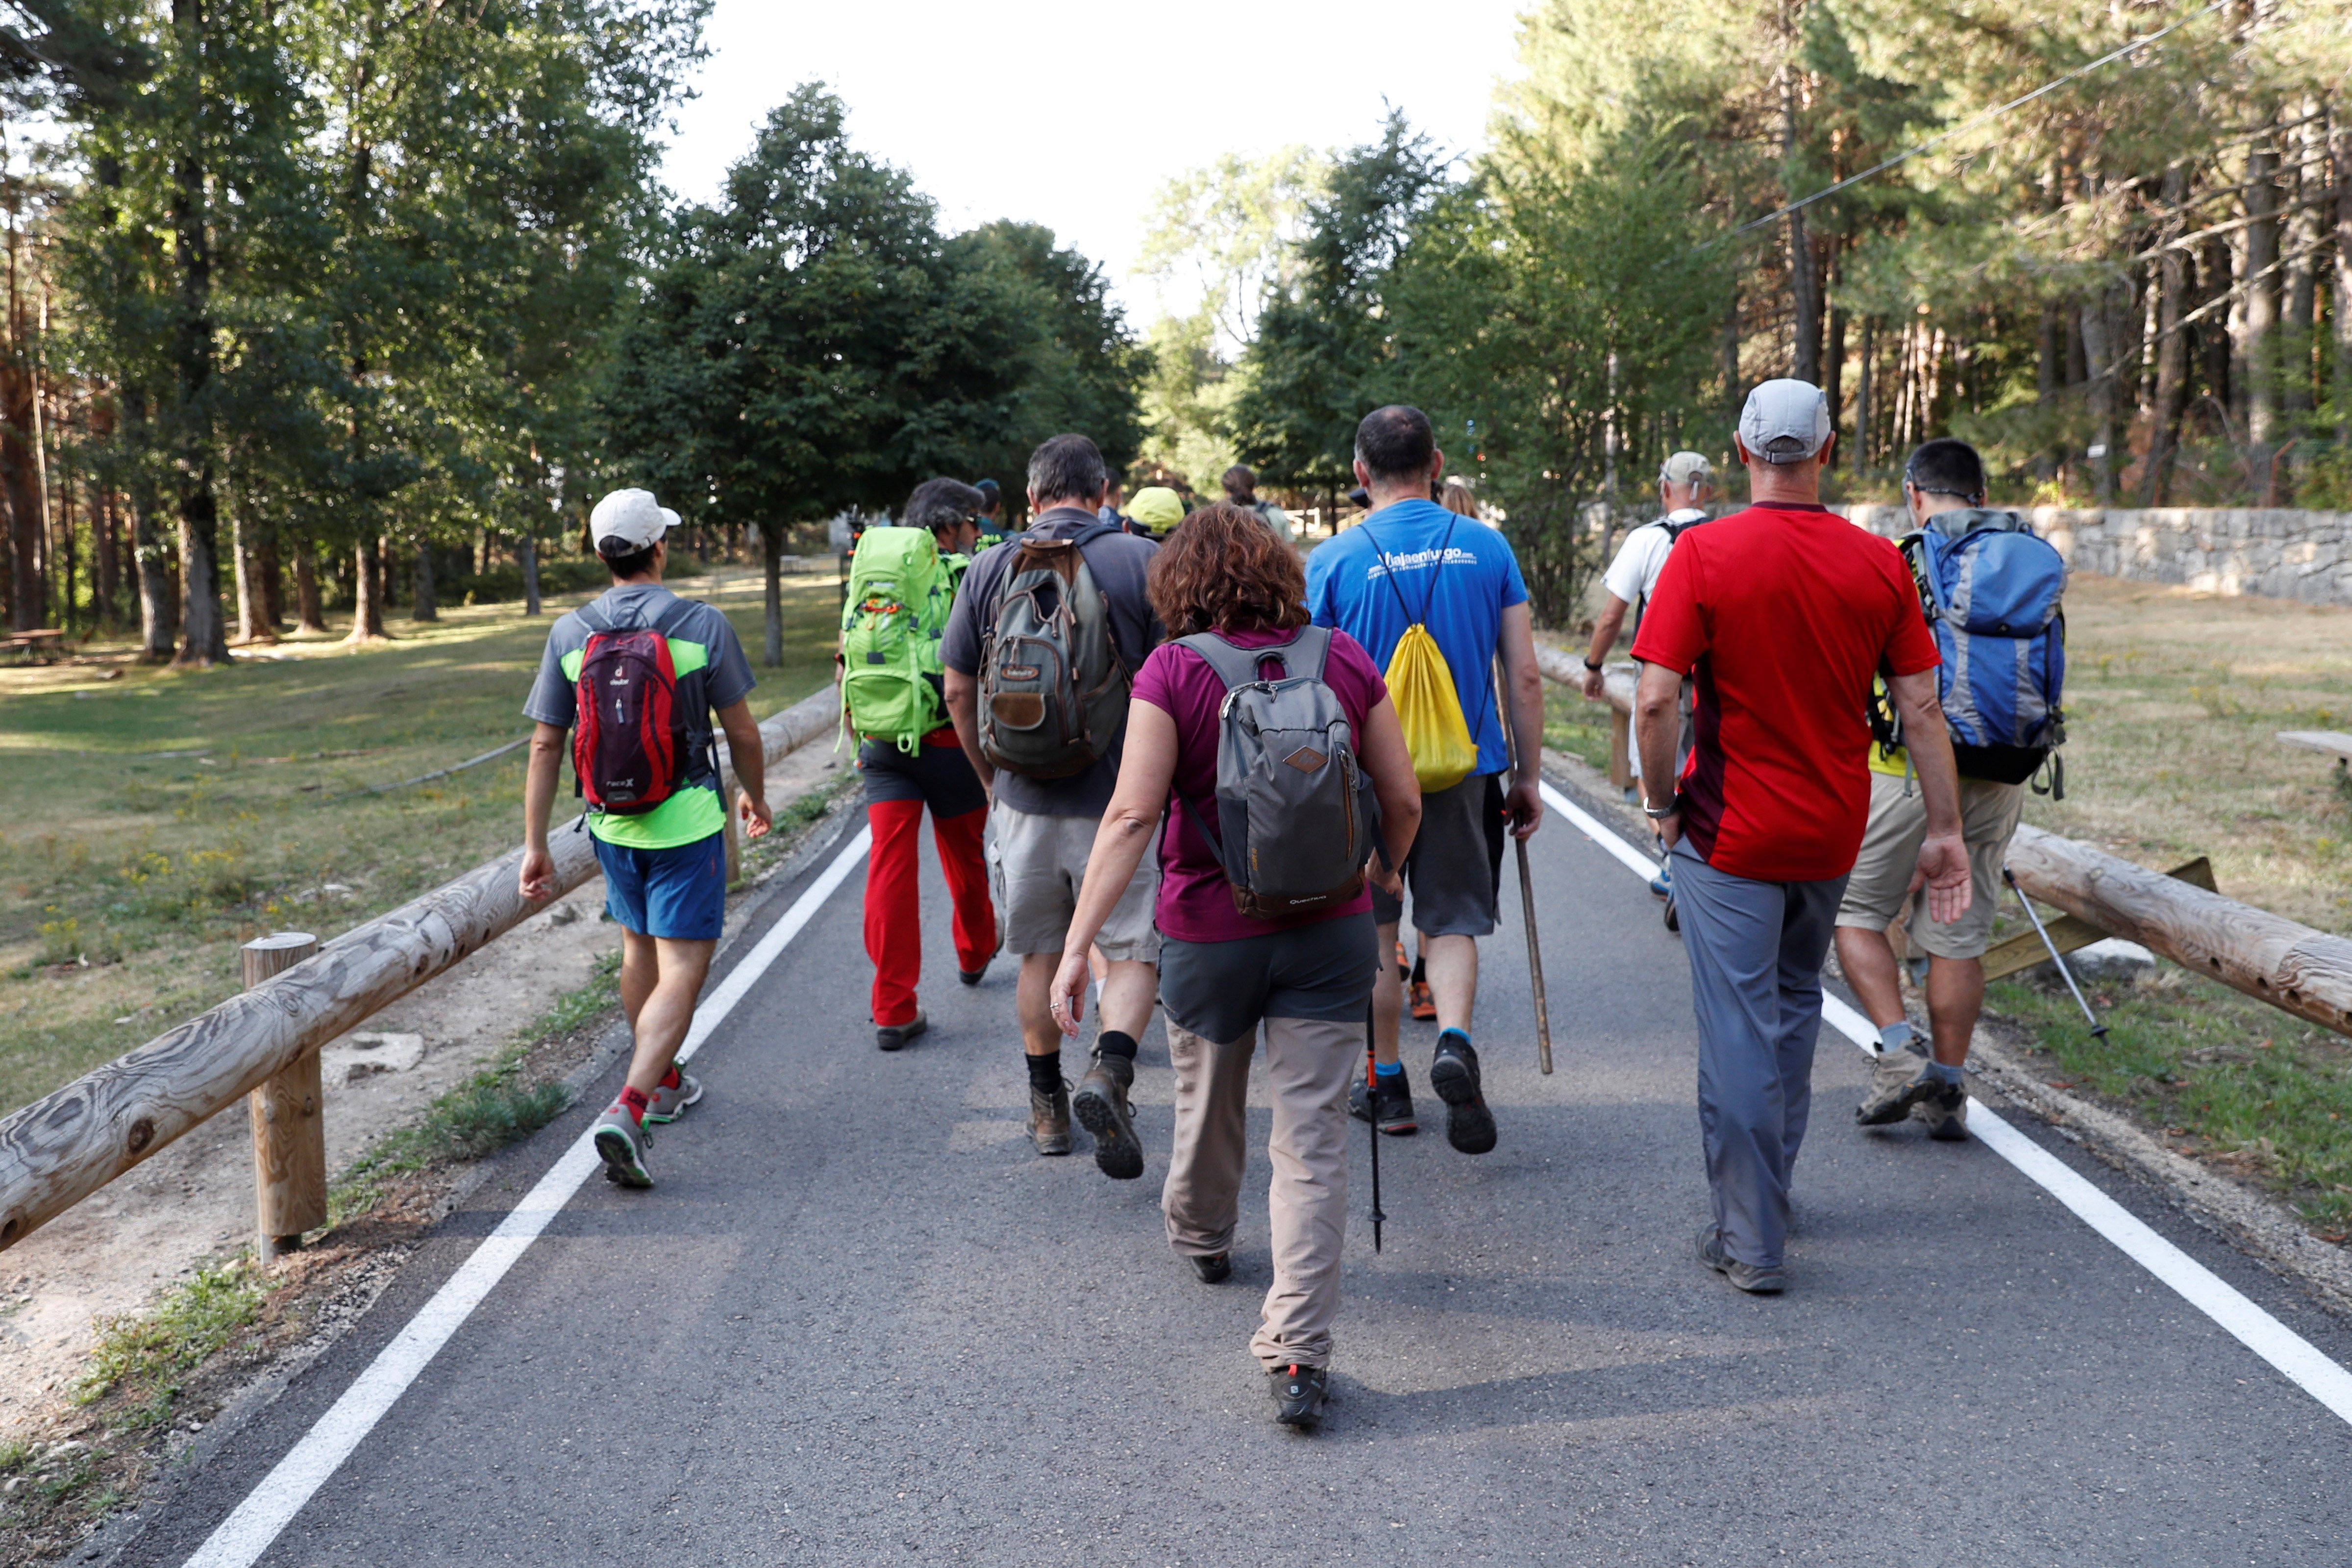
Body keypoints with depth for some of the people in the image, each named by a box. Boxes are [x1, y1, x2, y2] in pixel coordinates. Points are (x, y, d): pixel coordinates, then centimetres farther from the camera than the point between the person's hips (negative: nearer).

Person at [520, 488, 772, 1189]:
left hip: (612, 826, 5)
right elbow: (742, 731, -4)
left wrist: (535, 844, 4)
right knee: (680, 974, -3)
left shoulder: (570, 633, -2)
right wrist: (754, 795, 15)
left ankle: (663, 1081, 41)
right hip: (687, 823, -4)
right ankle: (628, 1110, -20)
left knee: (640, 952, 24)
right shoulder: (702, 625, -11)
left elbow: (545, 746, -2)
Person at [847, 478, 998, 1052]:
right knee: (964, 856, 20)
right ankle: (974, 953, 45)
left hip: (882, 743, 3)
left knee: (890, 865, 1)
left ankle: (893, 1010, -1)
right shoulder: (967, 578, -5)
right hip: (950, 740, -3)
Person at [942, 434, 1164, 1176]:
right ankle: (1109, 1071, -18)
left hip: (1025, 799, 3)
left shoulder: (989, 569, 2)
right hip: (1121, 799, -2)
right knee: (1132, 952, 6)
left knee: (1041, 955, 17)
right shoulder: (1143, 562, -6)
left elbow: (959, 690, 6)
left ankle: (1047, 1107, 27)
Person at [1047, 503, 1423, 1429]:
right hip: (1330, 932, 1)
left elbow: (1132, 815, -19)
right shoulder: (1344, 659, -3)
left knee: (1207, 1104, 24)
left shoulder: (1172, 671, -11)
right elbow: (1404, 801, 1)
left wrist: (1077, 945, -18)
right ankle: (1299, 1355, -3)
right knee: (1312, 1140, 2)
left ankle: (1201, 1238, 51)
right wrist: (1383, 874, 21)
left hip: (1211, 934, -1)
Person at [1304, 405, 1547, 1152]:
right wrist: (1529, 776, 9)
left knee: (1372, 935, 14)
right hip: (1464, 769, 1)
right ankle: (1455, 1039, -16)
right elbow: (1525, 678, -1)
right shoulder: (1488, 548, -1)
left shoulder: (1333, 560, -8)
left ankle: (1387, 1085, 23)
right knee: (1451, 923, 11)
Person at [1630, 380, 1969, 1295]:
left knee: (1739, 1033, 1)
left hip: (1730, 833, -4)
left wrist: (1662, 805, -5)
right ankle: (1767, 1188, 37)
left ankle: (1750, 1242, 5)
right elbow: (1921, 711, -1)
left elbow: (1655, 698, -19)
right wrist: (1944, 831, 4)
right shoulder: (1879, 563, -2)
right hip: (1832, 833, 5)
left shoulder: (1704, 553, -12)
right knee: (1794, 1005, 23)